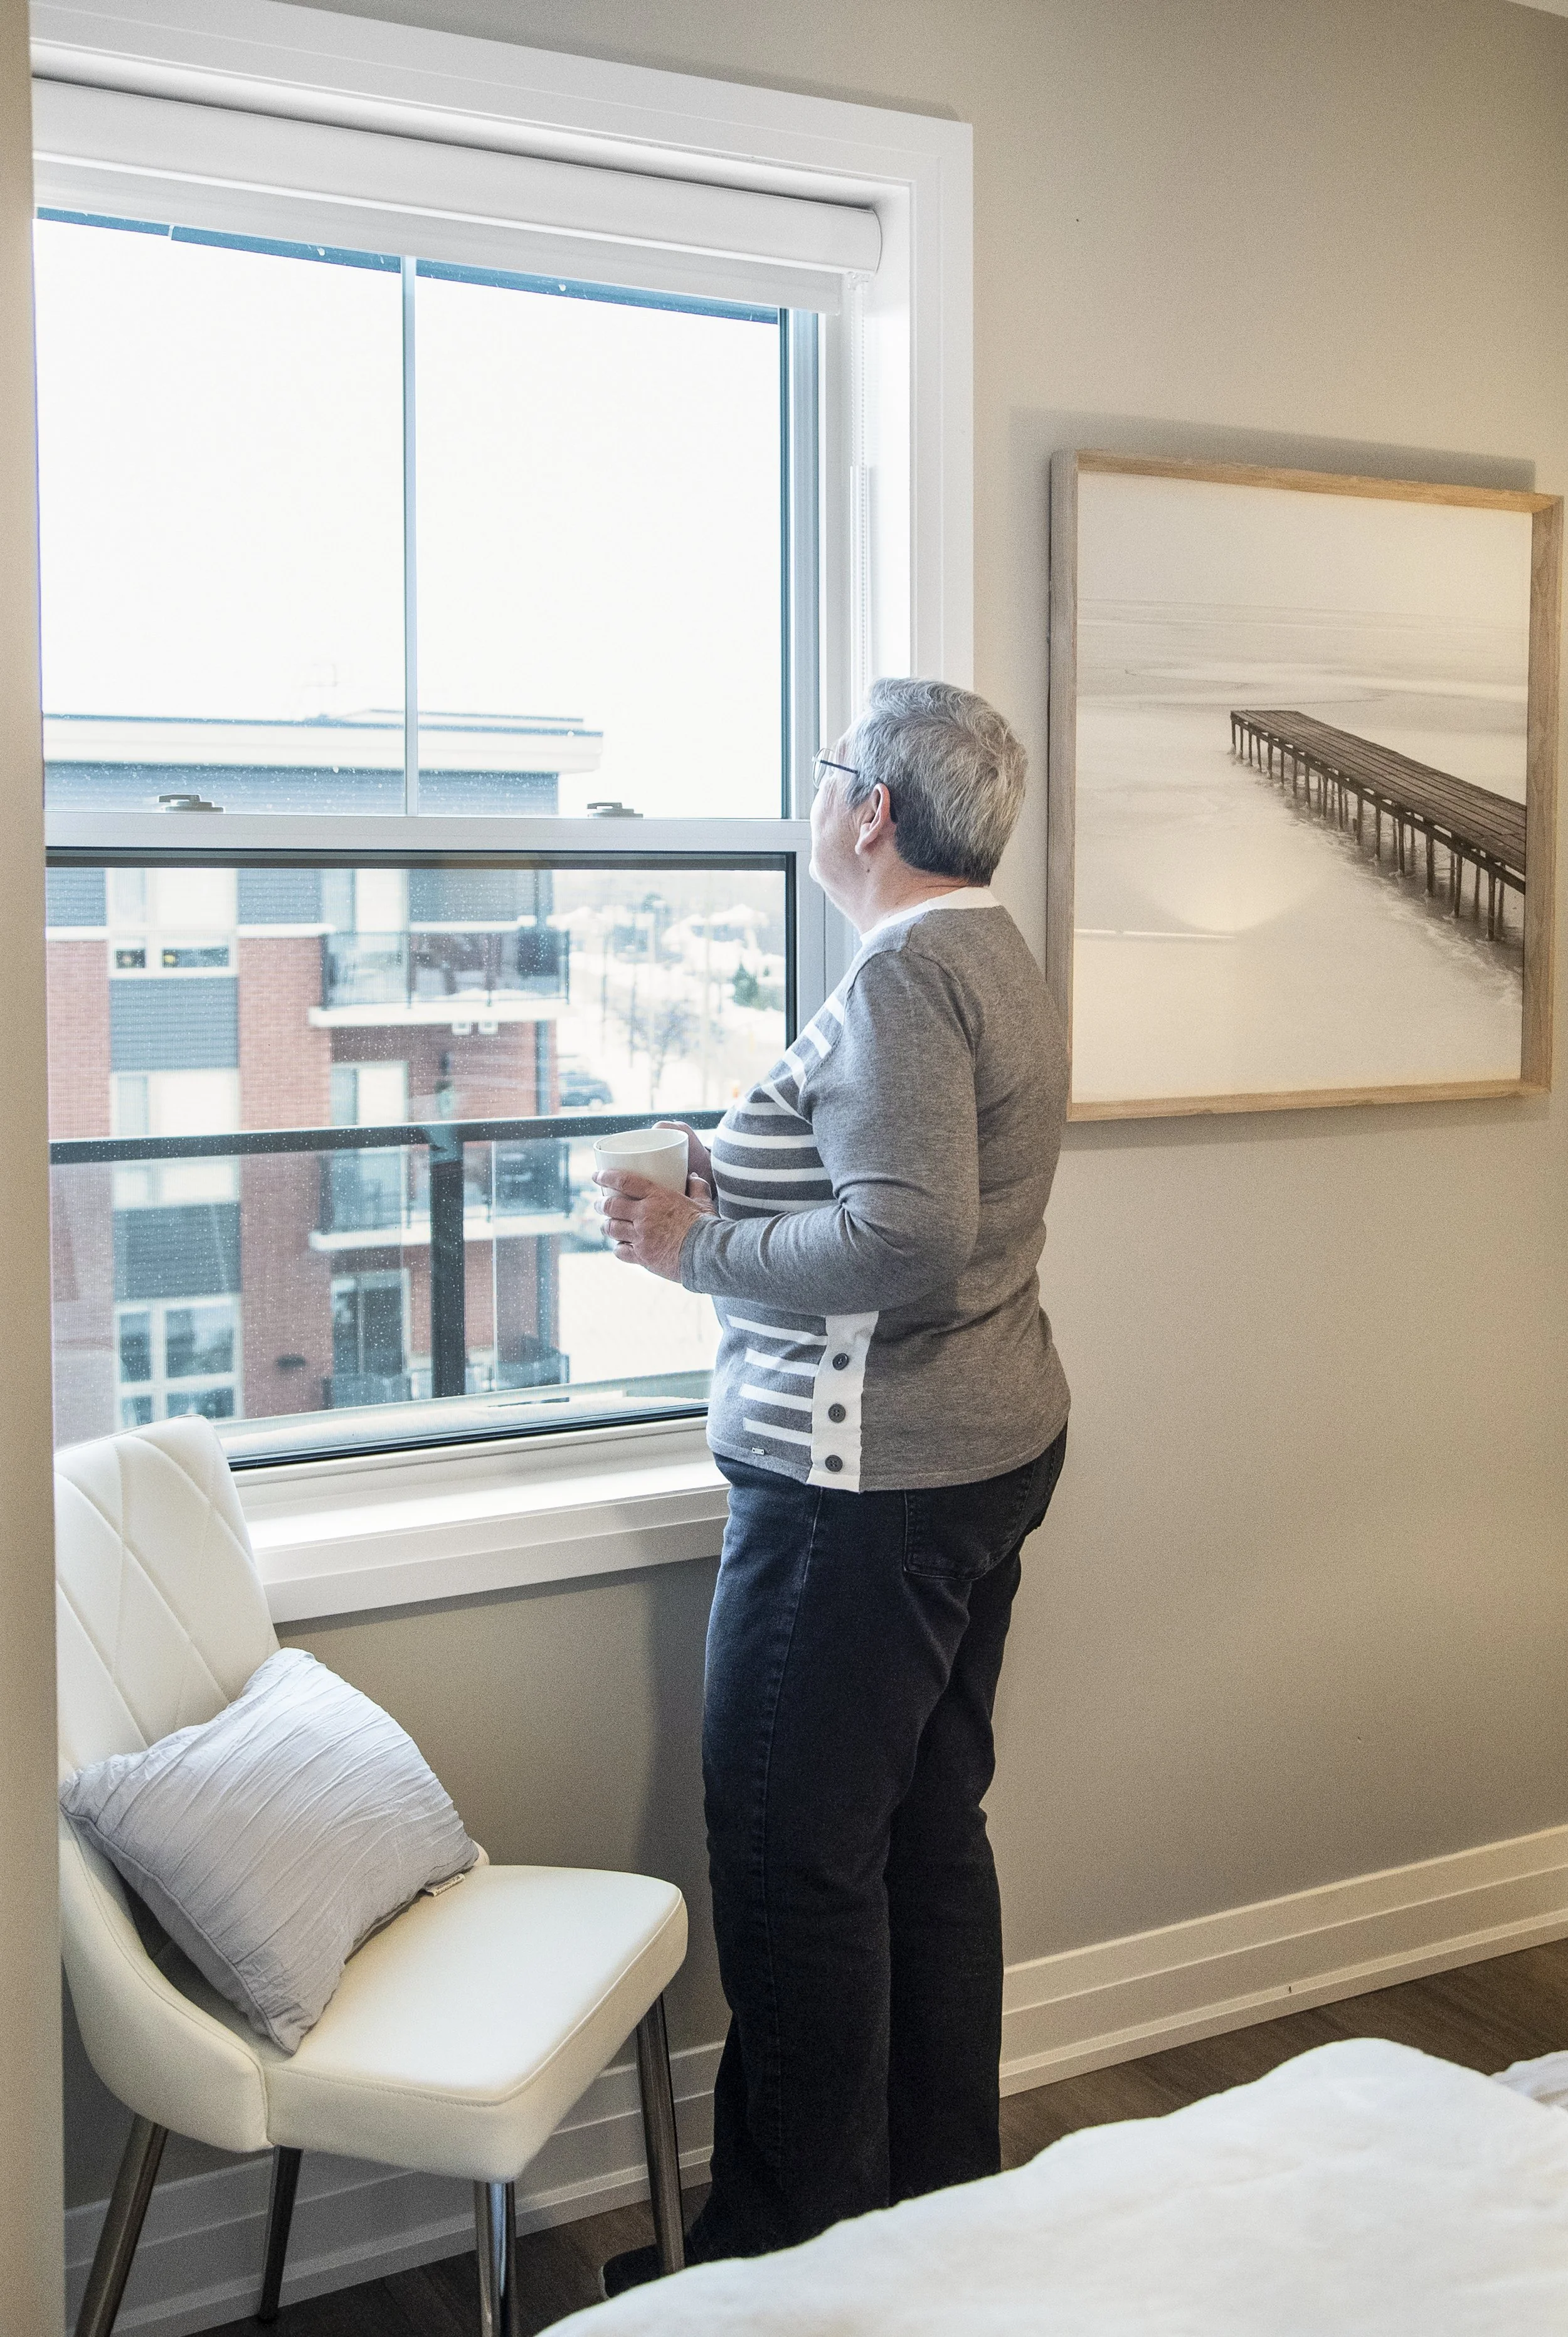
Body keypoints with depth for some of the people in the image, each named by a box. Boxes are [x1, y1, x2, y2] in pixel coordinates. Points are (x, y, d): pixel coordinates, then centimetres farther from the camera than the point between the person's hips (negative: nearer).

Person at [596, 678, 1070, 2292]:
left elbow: (905, 1243, -29)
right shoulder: (999, 961, 14)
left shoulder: (902, 981, -18)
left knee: (794, 1858, 1)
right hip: (991, 1452, 11)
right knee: (930, 1832, 18)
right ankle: (945, 2194, 32)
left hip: (869, 1491, -10)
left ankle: (789, 2246, 16)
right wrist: (719, 1199, 8)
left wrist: (698, 1247, -16)